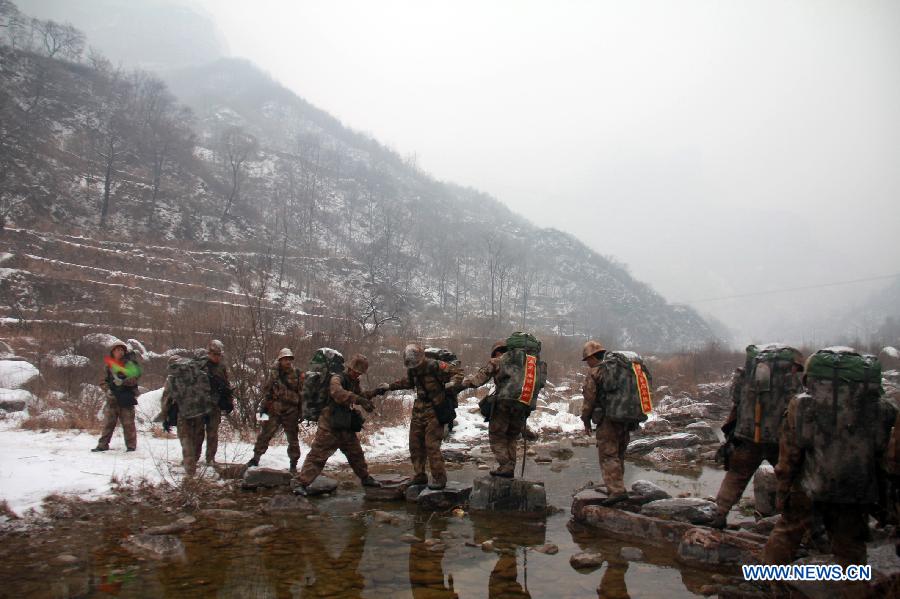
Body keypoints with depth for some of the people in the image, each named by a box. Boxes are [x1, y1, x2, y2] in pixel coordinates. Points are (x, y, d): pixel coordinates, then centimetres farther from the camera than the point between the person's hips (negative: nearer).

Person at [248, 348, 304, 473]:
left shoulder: (298, 374, -5)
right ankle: (256, 458, 19)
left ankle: (293, 464, 19)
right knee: (264, 434, 4)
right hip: (274, 410, 2)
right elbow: (266, 390, 9)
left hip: (291, 412, -1)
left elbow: (302, 393, -2)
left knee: (293, 439, 7)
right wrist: (263, 406, 6)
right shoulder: (274, 373, 2)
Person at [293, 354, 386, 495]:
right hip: (330, 426, -8)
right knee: (318, 454, -8)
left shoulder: (353, 382, 11)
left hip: (346, 427, 8)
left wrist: (375, 392, 17)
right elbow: (338, 393, -39)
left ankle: (365, 478, 36)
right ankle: (302, 483, -5)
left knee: (356, 453, 19)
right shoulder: (337, 379, -16)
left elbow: (360, 395, 30)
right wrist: (360, 400, -50)